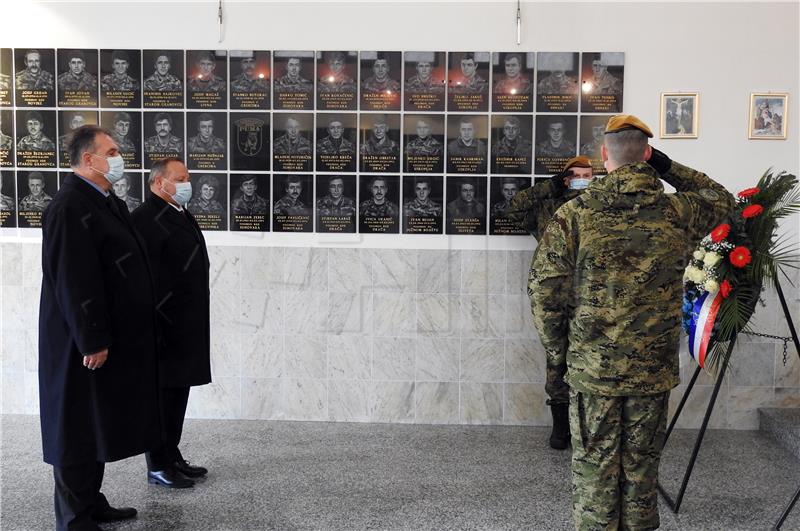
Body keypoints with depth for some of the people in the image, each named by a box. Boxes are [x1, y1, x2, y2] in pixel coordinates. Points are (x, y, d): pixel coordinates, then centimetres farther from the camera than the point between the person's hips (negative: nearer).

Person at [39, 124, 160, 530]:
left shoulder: (105, 202, 11)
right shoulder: (70, 207, -18)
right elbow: (73, 281, -23)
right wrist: (92, 341, -22)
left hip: (112, 337, 9)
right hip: (84, 344, -9)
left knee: (100, 424, 18)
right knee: (77, 429, 2)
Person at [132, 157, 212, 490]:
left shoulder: (181, 215, 15)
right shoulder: (147, 218, -15)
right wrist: (155, 329, -22)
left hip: (187, 326, 9)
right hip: (164, 326, -9)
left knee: (178, 392, 16)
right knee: (162, 396, 1)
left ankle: (172, 457, 27)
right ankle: (158, 468, 12)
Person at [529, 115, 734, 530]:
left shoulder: (574, 215, -9)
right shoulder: (677, 212, -5)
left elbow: (544, 291, -9)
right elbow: (721, 200, 19)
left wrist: (557, 352, 5)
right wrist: (667, 166, 11)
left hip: (591, 370, -1)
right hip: (654, 371, 2)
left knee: (594, 470, 10)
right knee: (641, 469, 16)